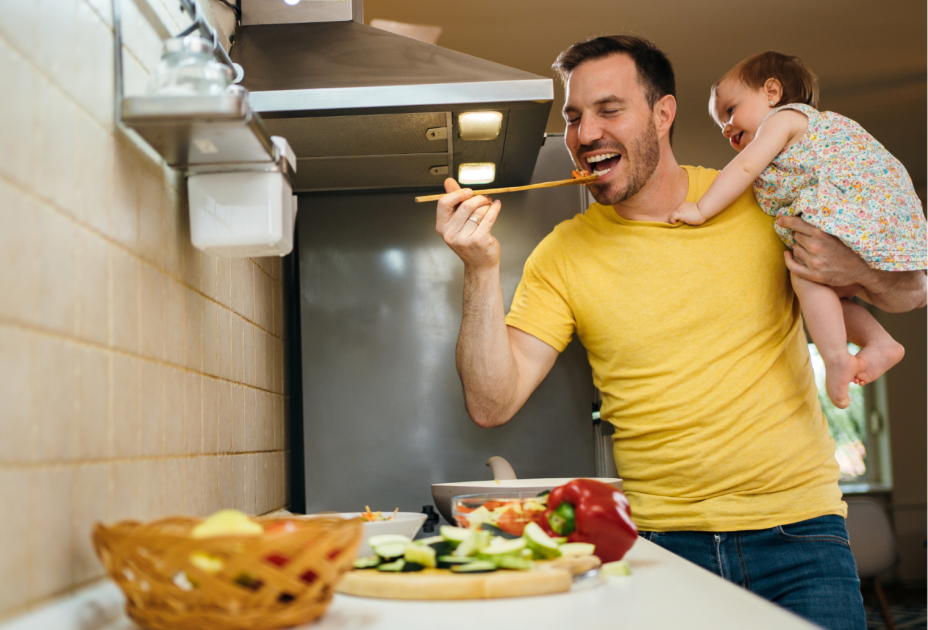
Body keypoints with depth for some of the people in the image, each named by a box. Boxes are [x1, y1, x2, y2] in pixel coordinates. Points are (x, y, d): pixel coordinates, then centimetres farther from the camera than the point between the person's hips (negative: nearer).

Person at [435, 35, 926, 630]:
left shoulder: (763, 201, 0)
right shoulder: (563, 256, -1)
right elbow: (492, 404, -8)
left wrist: (856, 267, -13)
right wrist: (482, 271, -19)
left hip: (797, 529, 1)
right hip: (663, 541, 0)